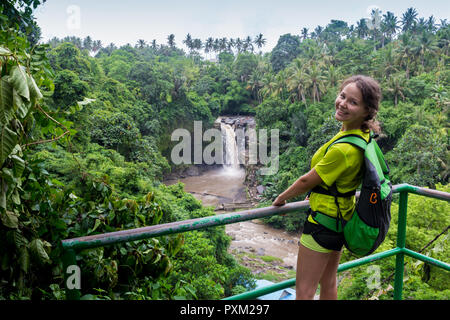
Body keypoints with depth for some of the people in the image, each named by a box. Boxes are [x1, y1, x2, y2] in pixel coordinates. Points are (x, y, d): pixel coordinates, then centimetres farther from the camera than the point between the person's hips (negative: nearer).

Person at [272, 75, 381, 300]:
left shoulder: (344, 149, -30)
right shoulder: (364, 136, -1)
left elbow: (308, 181, -18)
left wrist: (281, 199, -1)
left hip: (324, 221, -9)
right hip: (342, 216, 10)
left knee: (304, 291, 6)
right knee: (328, 285, 26)